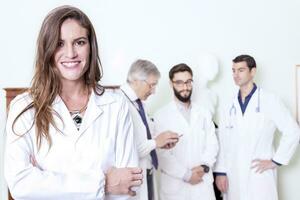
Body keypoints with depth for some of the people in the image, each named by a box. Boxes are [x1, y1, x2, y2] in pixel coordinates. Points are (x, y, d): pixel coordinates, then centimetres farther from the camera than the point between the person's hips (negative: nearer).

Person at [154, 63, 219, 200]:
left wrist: (204, 166, -10)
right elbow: (161, 154, -10)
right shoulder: (161, 116, -5)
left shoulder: (204, 112, 9)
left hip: (203, 183, 3)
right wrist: (186, 175, -13)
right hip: (175, 186, -3)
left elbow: (212, 144, 6)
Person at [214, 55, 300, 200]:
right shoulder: (230, 106, 9)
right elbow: (223, 141, 6)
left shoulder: (270, 101, -3)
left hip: (260, 175, -3)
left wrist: (276, 161, -6)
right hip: (233, 176, 4)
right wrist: (221, 171, 0)